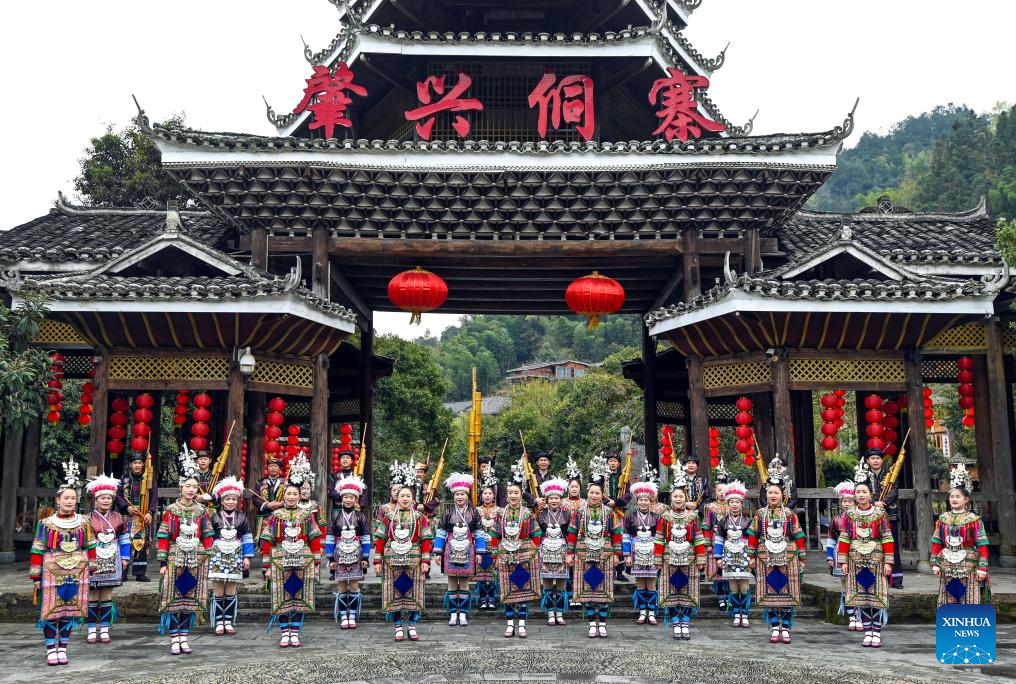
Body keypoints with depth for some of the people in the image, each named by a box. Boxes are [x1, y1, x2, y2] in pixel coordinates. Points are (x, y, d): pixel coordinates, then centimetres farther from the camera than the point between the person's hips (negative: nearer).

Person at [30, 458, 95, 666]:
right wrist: (36, 577, -2)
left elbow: (90, 547, 11)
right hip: (52, 572, -2)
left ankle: (62, 649, 16)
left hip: (77, 572, 2)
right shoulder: (46, 524, -1)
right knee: (50, 611, 0)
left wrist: (91, 567, 8)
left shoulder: (83, 522, 5)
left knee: (69, 611, 5)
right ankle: (51, 650, 11)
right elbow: (37, 551, 0)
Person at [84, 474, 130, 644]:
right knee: (92, 597, 5)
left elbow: (124, 539, 11)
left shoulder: (118, 518, 6)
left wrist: (125, 558, 7)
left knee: (107, 596, 6)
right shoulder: (89, 519, -4)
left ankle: (104, 629, 13)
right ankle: (92, 629, 13)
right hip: (93, 563, -2)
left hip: (111, 563, 2)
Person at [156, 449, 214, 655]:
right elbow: (163, 537, -4)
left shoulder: (201, 511, 6)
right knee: (174, 598, -1)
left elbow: (207, 536, 10)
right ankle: (174, 639, 6)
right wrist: (162, 562, -7)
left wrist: (208, 559, 6)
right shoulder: (171, 510, -3)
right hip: (176, 559, -3)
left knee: (191, 599, 6)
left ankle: (183, 637, 15)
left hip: (196, 560, 3)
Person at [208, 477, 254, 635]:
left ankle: (228, 622, 12)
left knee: (231, 592, 5)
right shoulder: (214, 516, 0)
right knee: (218, 592, 1)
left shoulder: (241, 517, 5)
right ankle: (218, 623, 8)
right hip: (217, 557, -1)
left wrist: (247, 557, 3)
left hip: (235, 557, 1)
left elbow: (247, 538, 7)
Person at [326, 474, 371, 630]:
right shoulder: (336, 516, 2)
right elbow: (330, 538, 2)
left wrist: (365, 557, -2)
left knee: (354, 586, 2)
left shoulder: (361, 516, 2)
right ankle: (343, 617, 10)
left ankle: (352, 617, 10)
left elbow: (366, 538, 3)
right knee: (341, 587, 3)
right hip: (340, 556, 0)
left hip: (356, 556, 0)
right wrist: (331, 558, -2)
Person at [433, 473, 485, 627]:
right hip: (451, 551, 0)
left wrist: (479, 553, 0)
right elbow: (440, 532, 2)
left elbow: (479, 533, 5)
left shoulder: (473, 512, 3)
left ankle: (463, 614, 12)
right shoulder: (448, 512, 1)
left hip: (467, 552, 0)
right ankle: (453, 614, 11)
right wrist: (438, 553, -2)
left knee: (464, 584, 5)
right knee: (452, 584, 4)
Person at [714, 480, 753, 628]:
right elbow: (718, 540, 7)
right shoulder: (722, 521, 5)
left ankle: (745, 615, 8)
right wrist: (718, 558, 4)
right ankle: (736, 615, 13)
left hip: (744, 558, -1)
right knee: (733, 589, 4)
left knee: (744, 588, -2)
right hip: (729, 559, 1)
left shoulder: (748, 521, 2)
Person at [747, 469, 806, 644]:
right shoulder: (760, 514, 6)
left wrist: (801, 557, 1)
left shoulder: (790, 515, 3)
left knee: (787, 593, 1)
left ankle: (786, 629, 9)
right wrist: (752, 556, 4)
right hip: (766, 558, 1)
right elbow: (753, 536, 7)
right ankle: (775, 629, 10)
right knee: (770, 593, 2)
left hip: (787, 557, -1)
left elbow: (799, 537, 4)